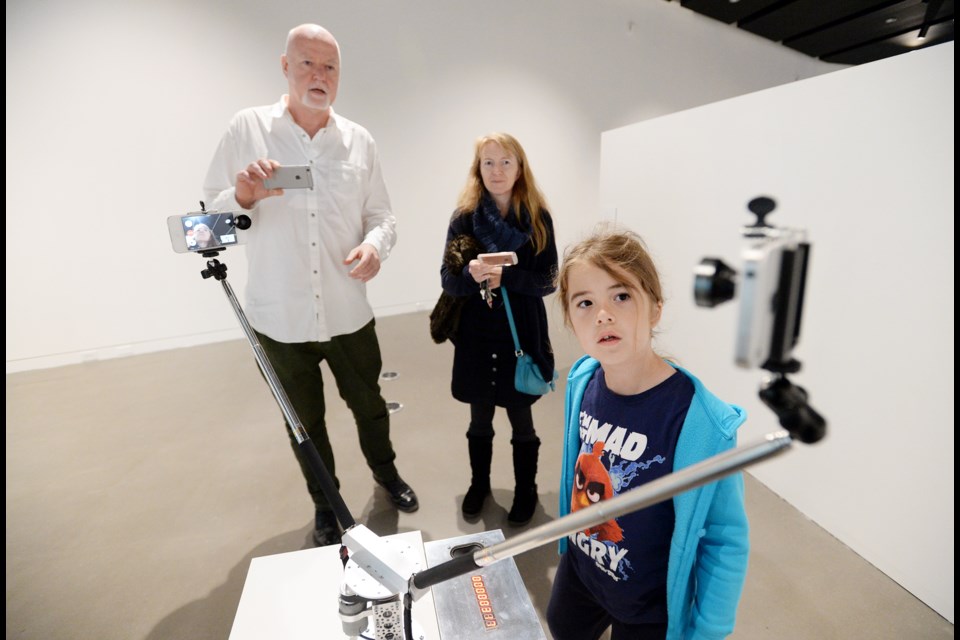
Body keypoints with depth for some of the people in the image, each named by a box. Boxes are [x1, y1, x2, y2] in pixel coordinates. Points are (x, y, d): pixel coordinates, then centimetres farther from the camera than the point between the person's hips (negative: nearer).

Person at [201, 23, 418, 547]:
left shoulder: (359, 141, 4)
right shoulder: (247, 128, -1)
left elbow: (382, 215, 6)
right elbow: (212, 216, 1)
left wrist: (375, 245, -16)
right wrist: (245, 195, -21)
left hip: (348, 314, 1)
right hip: (280, 318, -1)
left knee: (368, 404, 18)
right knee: (304, 422, 16)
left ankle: (385, 471, 48)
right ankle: (325, 504, 42)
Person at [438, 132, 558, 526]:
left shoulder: (538, 219, -4)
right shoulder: (464, 217, -2)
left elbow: (548, 280, -8)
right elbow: (448, 279, -5)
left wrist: (504, 277, -24)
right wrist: (471, 274, -26)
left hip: (522, 334, -1)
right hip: (476, 335, 1)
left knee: (521, 419, 13)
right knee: (480, 418, 17)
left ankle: (526, 490, 37)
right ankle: (479, 483, 42)